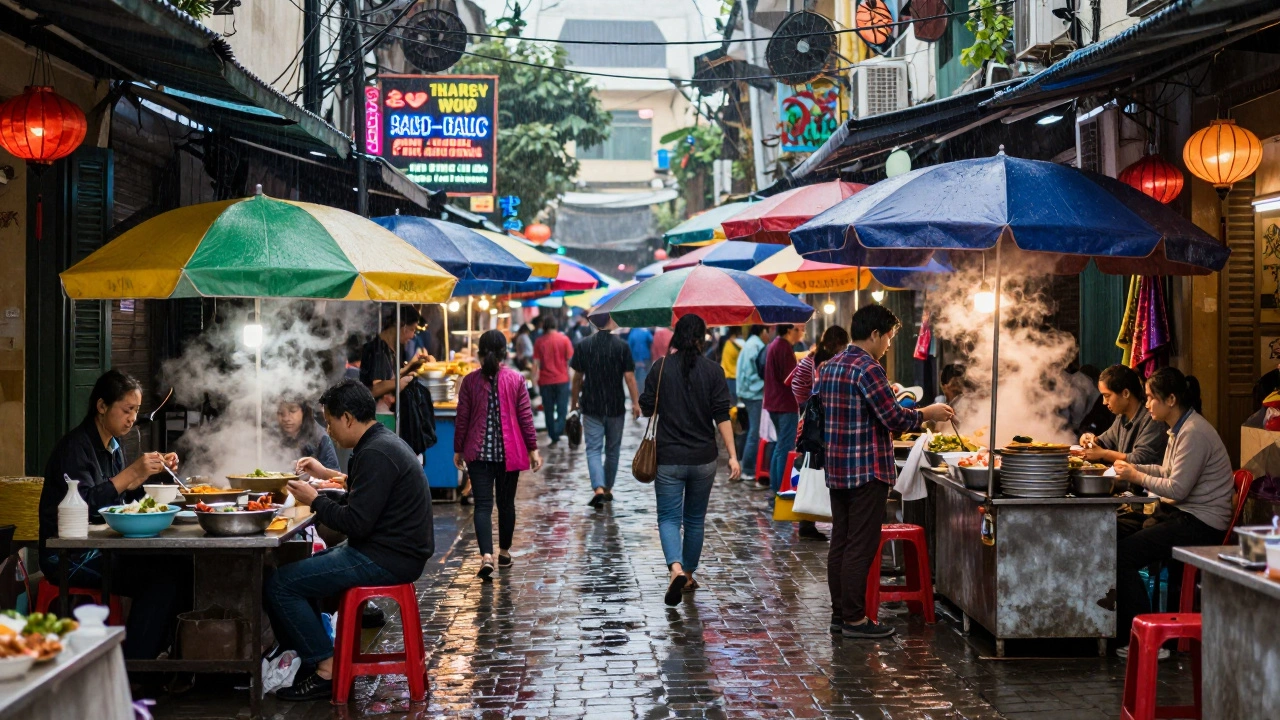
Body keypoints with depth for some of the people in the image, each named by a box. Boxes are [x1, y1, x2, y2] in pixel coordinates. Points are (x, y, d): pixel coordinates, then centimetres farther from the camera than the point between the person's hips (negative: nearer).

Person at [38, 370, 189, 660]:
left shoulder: (113, 447, 15)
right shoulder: (74, 446, -11)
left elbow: (125, 497, 18)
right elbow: (81, 505, -23)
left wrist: (154, 470, 4)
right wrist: (131, 472, -25)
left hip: (104, 549, 8)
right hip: (68, 557, -8)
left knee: (181, 567, -12)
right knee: (163, 576, -24)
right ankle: (133, 665, -17)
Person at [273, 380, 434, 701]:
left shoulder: (376, 454, -19)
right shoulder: (385, 441, 13)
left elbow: (356, 523, -23)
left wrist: (314, 500, -9)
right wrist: (328, 475, 25)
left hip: (384, 559, -11)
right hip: (391, 551, 11)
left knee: (278, 585, -10)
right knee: (295, 569, 20)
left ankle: (326, 670, -6)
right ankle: (315, 654, 18)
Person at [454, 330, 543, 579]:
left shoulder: (470, 381, -3)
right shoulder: (516, 380, -4)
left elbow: (462, 418, 0)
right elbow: (525, 417, -3)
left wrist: (458, 450, 10)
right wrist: (533, 449, 4)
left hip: (479, 453, -1)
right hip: (509, 452, 1)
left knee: (483, 504, -3)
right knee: (506, 502, 15)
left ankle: (486, 556, -19)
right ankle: (504, 552, 27)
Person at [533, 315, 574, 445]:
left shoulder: (539, 342, -1)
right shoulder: (564, 339, -2)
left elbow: (536, 363, -3)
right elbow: (570, 359, 0)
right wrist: (571, 376, 12)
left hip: (545, 381, 1)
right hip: (562, 379, -1)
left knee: (548, 410, 10)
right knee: (562, 409, 5)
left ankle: (554, 436, 12)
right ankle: (558, 431, -15)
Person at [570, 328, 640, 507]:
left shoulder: (583, 346, -2)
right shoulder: (622, 346, -6)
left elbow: (577, 378, 3)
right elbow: (629, 377, -9)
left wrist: (574, 401, 14)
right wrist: (635, 403, -2)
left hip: (591, 407, 0)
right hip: (616, 407, 0)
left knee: (593, 450, -1)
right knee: (612, 450, 15)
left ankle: (598, 489, -19)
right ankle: (608, 489, 25)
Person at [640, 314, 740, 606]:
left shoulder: (661, 367, -5)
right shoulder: (713, 370, -4)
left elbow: (647, 409, 0)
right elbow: (722, 416, -7)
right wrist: (732, 456, -5)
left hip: (669, 458, -1)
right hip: (704, 459, 1)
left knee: (669, 517, 2)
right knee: (695, 519, 16)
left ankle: (676, 568, -22)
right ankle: (689, 575, 26)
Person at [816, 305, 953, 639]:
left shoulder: (828, 367, 12)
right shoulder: (867, 369, -15)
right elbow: (894, 418, -18)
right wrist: (928, 414, -3)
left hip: (836, 470, 9)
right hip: (867, 471, -9)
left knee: (840, 544, 12)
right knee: (861, 547, -4)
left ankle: (839, 613, 18)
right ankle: (854, 620, 0)